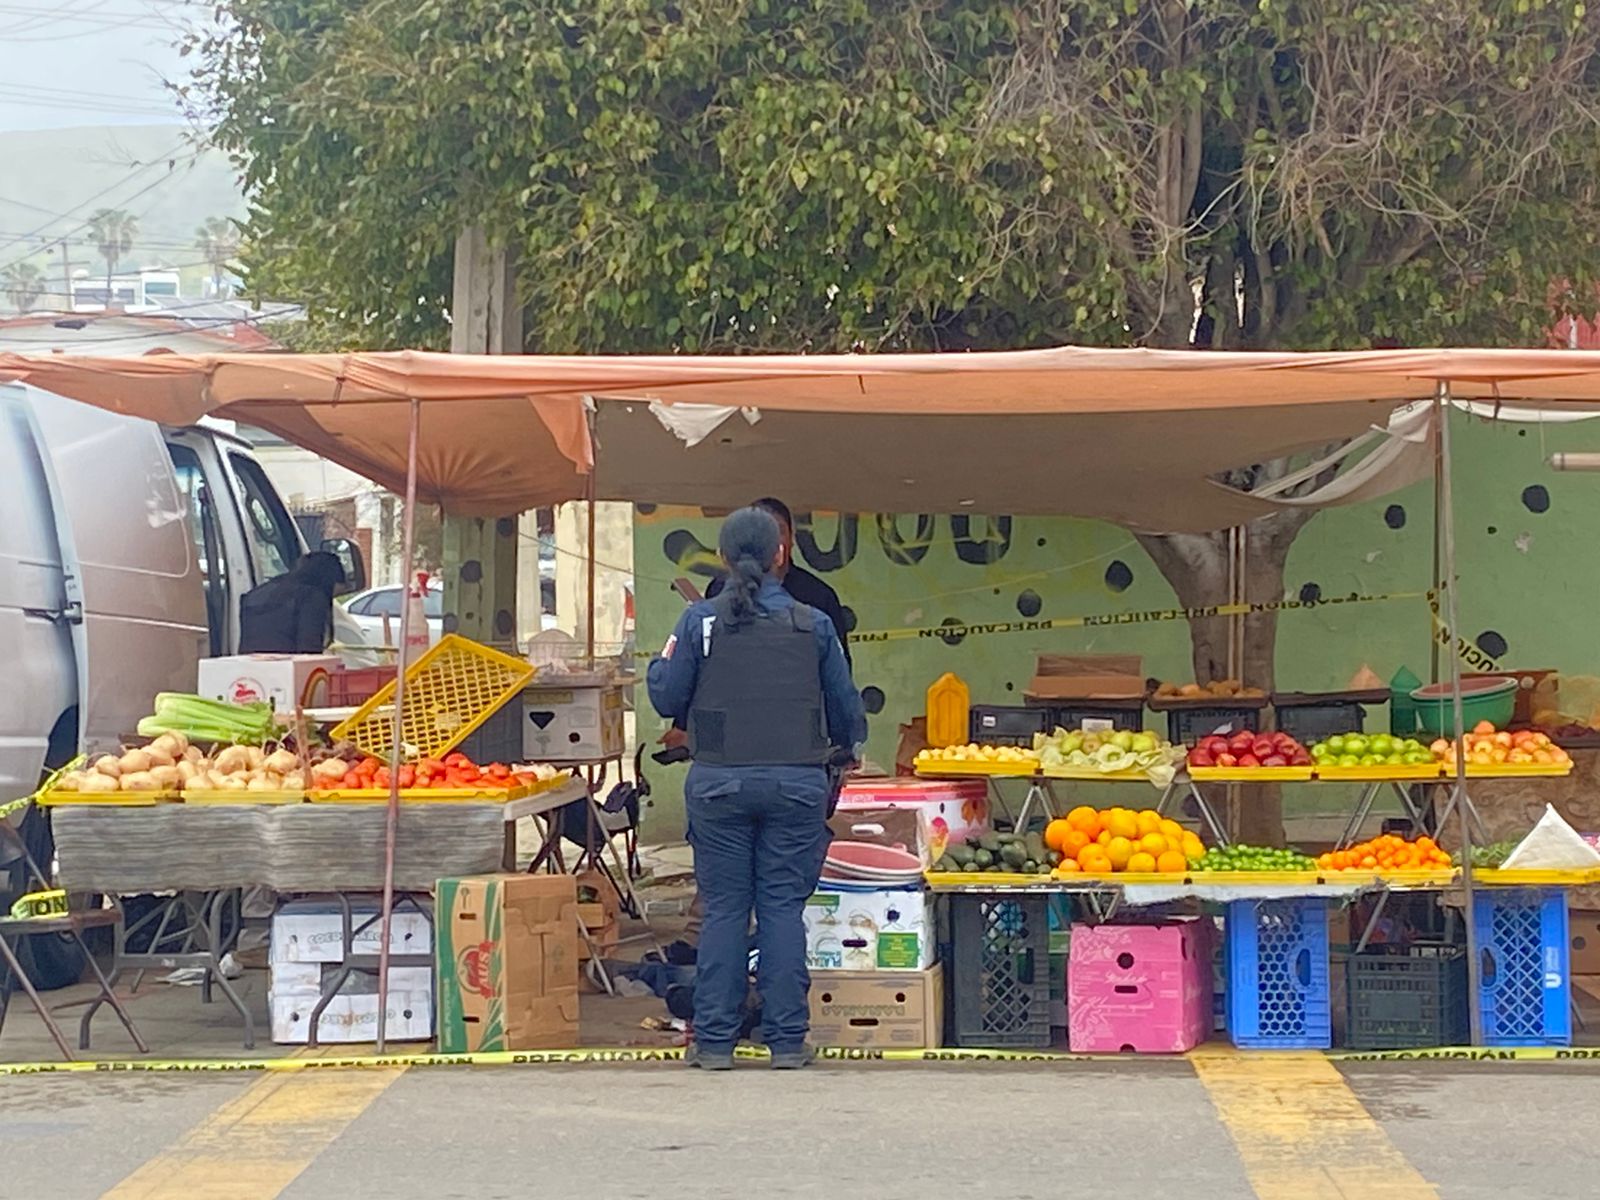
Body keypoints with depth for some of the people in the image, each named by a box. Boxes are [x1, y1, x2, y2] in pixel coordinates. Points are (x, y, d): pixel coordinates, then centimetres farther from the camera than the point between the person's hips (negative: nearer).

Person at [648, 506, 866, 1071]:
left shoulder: (700, 621, -2)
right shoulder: (812, 624, 1)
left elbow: (667, 700, 2)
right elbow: (846, 706, 8)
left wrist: (660, 663, 23)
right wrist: (848, 746, 30)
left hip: (720, 783, 0)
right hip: (796, 783, 0)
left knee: (724, 910, 6)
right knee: (784, 908, 5)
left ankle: (714, 1039, 7)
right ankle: (787, 1039, 5)